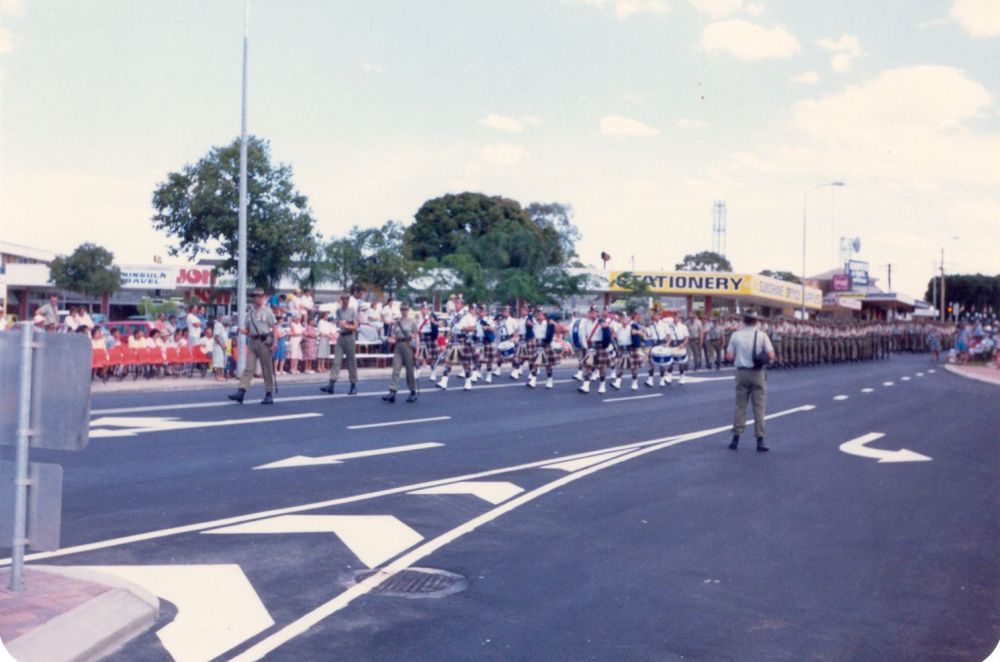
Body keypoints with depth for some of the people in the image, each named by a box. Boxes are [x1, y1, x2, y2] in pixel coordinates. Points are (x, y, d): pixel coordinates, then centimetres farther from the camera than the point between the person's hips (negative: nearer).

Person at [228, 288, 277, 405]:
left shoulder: (267, 311, 0)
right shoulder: (250, 312, 12)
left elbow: (274, 327, -3)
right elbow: (248, 330, 18)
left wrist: (274, 342, -13)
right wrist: (243, 331, -5)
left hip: (264, 341, -4)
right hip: (252, 341, 4)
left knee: (267, 369, 3)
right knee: (248, 368, -4)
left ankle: (268, 395, 8)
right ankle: (241, 392, -11)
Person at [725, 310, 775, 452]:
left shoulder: (736, 335, -2)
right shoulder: (761, 335, -6)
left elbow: (729, 356, -4)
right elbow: (771, 356, -9)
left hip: (741, 372, 2)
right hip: (757, 373, -1)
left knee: (740, 406, 10)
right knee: (759, 407, 3)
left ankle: (736, 438, 10)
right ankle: (760, 441, 2)